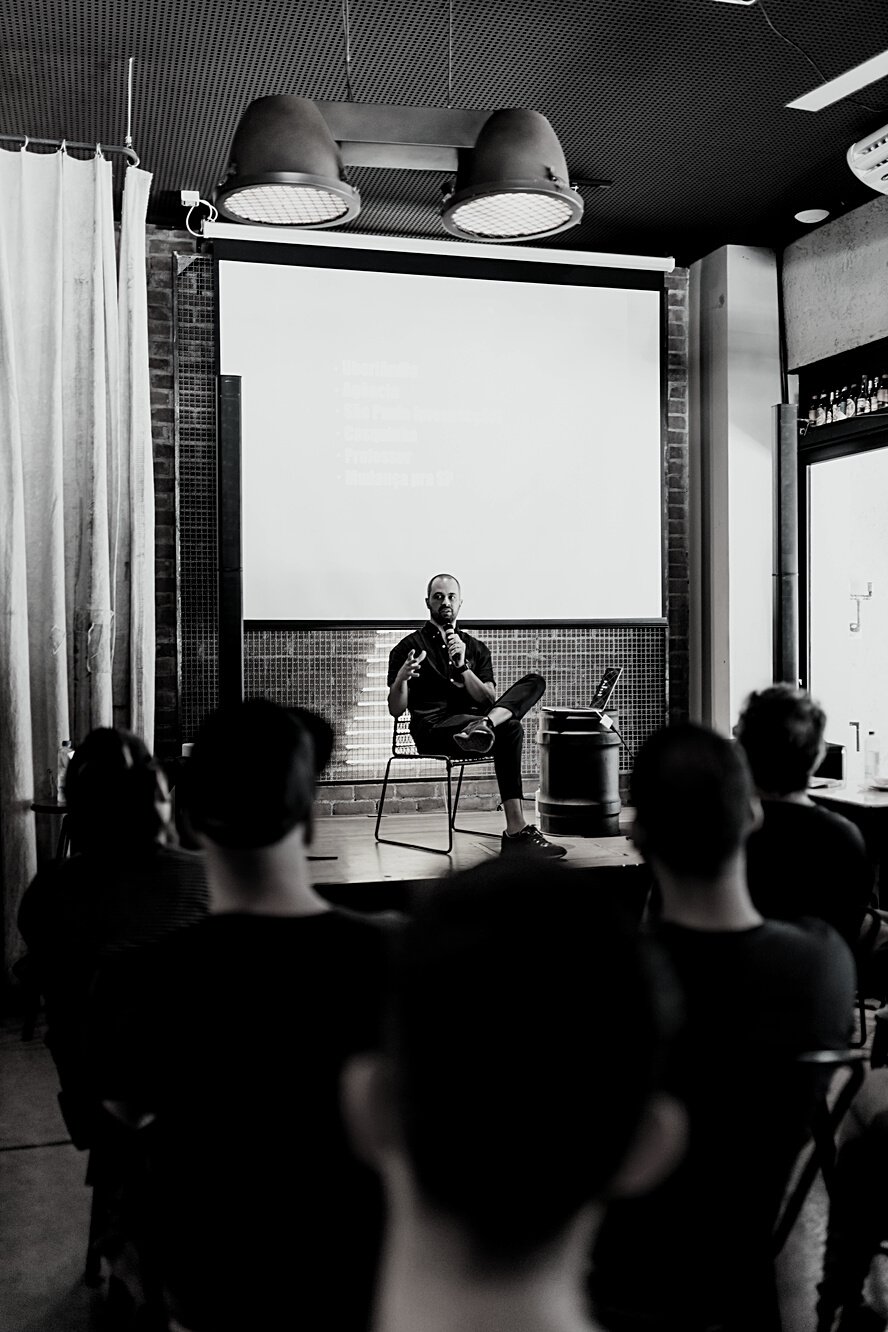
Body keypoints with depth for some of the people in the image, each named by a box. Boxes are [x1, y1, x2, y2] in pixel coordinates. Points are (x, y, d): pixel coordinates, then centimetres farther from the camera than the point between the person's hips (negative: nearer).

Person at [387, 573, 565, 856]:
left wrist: (462, 667, -9)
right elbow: (396, 710, 1)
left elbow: (490, 700, 6)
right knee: (509, 730, -32)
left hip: (472, 718, 5)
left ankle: (484, 725, -41)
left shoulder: (476, 649, 20)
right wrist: (401, 679, -20)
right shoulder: (409, 647, 8)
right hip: (433, 729, -5)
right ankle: (516, 831, -37)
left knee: (534, 683, -12)